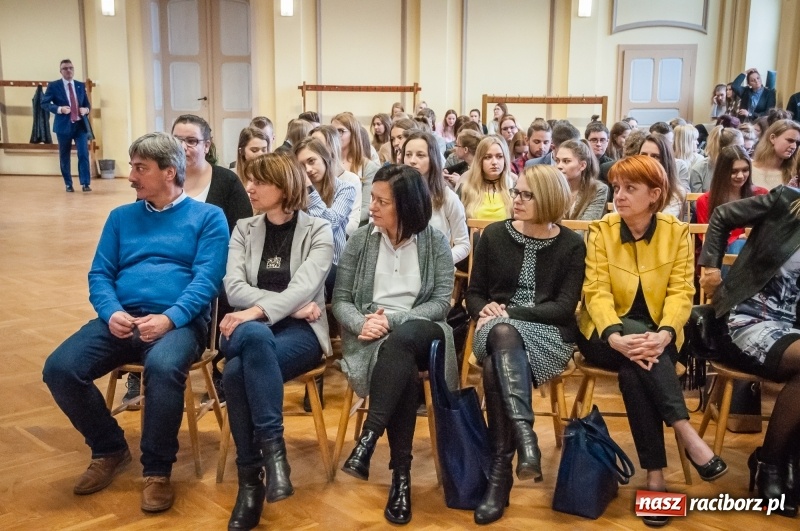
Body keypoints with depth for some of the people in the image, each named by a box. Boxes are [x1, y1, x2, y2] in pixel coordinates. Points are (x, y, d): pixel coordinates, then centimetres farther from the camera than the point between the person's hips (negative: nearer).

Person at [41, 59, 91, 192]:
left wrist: (86, 109, -8)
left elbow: (87, 103, 15)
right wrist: (59, 109, -18)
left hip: (80, 125, 2)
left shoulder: (81, 86, 10)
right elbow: (44, 103, -2)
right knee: (64, 156, 7)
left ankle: (85, 183, -5)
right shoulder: (53, 85, 0)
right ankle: (68, 184, 17)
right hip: (64, 125, -1)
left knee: (84, 154, -7)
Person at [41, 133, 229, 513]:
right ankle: (110, 449, 6)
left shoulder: (207, 217, 6)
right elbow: (99, 274, 14)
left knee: (163, 368, -37)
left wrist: (169, 318, -21)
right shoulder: (121, 217, 20)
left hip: (179, 321, -4)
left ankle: (157, 469, -14)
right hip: (121, 320, 5)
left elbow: (207, 279, -5)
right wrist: (111, 312, -8)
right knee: (59, 369, -20)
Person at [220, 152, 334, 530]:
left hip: (300, 331, -3)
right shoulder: (244, 229, 13)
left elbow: (304, 287, -13)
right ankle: (272, 448, -28)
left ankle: (250, 477, -25)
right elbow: (234, 288, -1)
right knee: (255, 335, -36)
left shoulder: (318, 231, 3)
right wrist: (290, 304, -14)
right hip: (250, 330, 3)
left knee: (238, 371, -34)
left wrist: (258, 311, -28)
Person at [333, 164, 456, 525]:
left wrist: (394, 319, -17)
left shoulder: (435, 242, 4)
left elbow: (442, 301, -3)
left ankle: (367, 440, -37)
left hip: (419, 331, 0)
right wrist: (362, 323, -17)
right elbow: (340, 301, 6)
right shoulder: (360, 240, 8)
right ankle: (401, 472, -28)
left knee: (400, 341, -39)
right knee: (404, 371, -34)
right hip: (371, 336, 1)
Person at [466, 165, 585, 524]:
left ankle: (500, 471, -34)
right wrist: (485, 310, -12)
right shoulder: (494, 235, 7)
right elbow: (474, 293, 12)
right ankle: (524, 434, -44)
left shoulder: (571, 245, 2)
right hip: (498, 330, 2)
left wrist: (511, 312, -15)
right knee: (503, 335, -39)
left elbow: (564, 307, -6)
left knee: (496, 367, -36)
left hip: (548, 334, -2)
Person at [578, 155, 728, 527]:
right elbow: (596, 291, -12)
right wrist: (616, 336, -31)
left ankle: (655, 476, -28)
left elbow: (681, 292, -9)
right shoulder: (600, 231, -3)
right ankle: (687, 434, -33)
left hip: (656, 336, 0)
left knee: (634, 371, -33)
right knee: (634, 352, -35)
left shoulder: (677, 232, -1)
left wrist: (664, 334, -30)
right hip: (608, 335, 0)